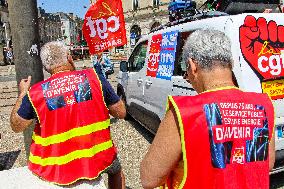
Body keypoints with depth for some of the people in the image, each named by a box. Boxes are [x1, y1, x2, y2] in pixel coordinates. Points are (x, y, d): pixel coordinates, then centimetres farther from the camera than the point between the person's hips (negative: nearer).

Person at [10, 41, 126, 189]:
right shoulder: (94, 77, -12)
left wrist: (22, 94, 16)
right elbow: (121, 113, -7)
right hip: (97, 161, 0)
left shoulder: (36, 93, -10)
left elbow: (16, 126, 4)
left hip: (55, 171, 1)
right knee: (116, 169, 33)